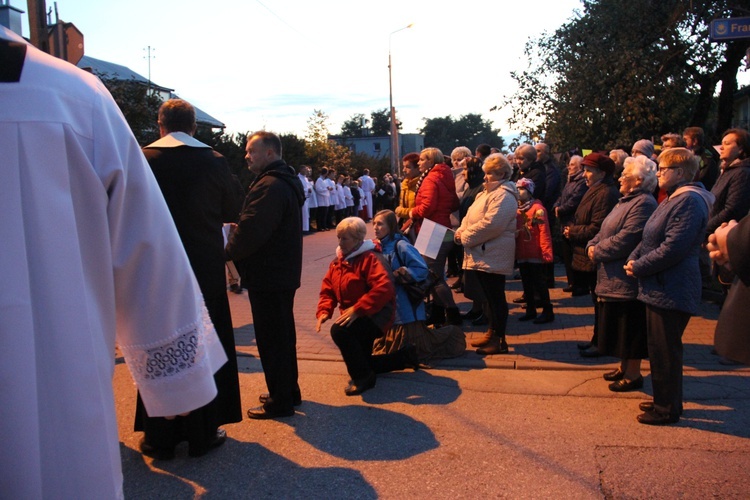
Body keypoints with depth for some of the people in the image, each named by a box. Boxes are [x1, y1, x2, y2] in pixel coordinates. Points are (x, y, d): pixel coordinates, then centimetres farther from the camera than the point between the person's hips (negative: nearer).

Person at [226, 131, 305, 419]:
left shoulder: (269, 186, -20)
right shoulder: (286, 182, 14)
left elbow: (250, 231, -24)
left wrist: (229, 252, -8)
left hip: (267, 276, -11)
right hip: (283, 273, 11)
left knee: (271, 339, -1)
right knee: (283, 334, 18)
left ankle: (280, 401, 10)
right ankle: (289, 391, 31)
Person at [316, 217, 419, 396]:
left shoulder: (370, 258, -19)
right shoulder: (338, 261, 6)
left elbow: (384, 288, -32)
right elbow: (328, 290, 6)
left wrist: (357, 309, -35)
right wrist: (324, 311, -13)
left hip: (375, 317, -9)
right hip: (356, 319, 9)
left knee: (339, 330, -33)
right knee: (361, 363, 17)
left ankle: (363, 377, -16)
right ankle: (405, 355, 33)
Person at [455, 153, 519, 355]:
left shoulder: (503, 195, -15)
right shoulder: (487, 192, 18)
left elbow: (490, 224, -25)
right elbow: (471, 216, 20)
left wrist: (465, 237, -17)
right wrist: (461, 231, 0)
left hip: (493, 256, -10)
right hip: (483, 254, 10)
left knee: (495, 296, -3)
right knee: (489, 295, 17)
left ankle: (499, 340, 6)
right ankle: (492, 332, 28)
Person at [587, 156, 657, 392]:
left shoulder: (644, 204, -18)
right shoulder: (626, 201, 16)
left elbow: (625, 239, -26)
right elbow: (605, 231, 18)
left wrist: (598, 251, -15)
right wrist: (593, 245, -1)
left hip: (627, 279, -10)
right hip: (613, 278, 10)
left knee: (630, 328, 1)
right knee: (620, 328, 18)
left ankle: (633, 374, 13)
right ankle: (624, 367, 30)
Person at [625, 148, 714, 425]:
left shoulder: (690, 201, -18)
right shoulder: (672, 199, 16)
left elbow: (673, 248, -25)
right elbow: (649, 239, 18)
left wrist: (639, 266, -15)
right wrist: (634, 258, 1)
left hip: (671, 292, -10)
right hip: (660, 288, 10)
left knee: (664, 350, 0)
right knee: (660, 348, 18)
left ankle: (668, 409, 13)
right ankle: (665, 400, 32)